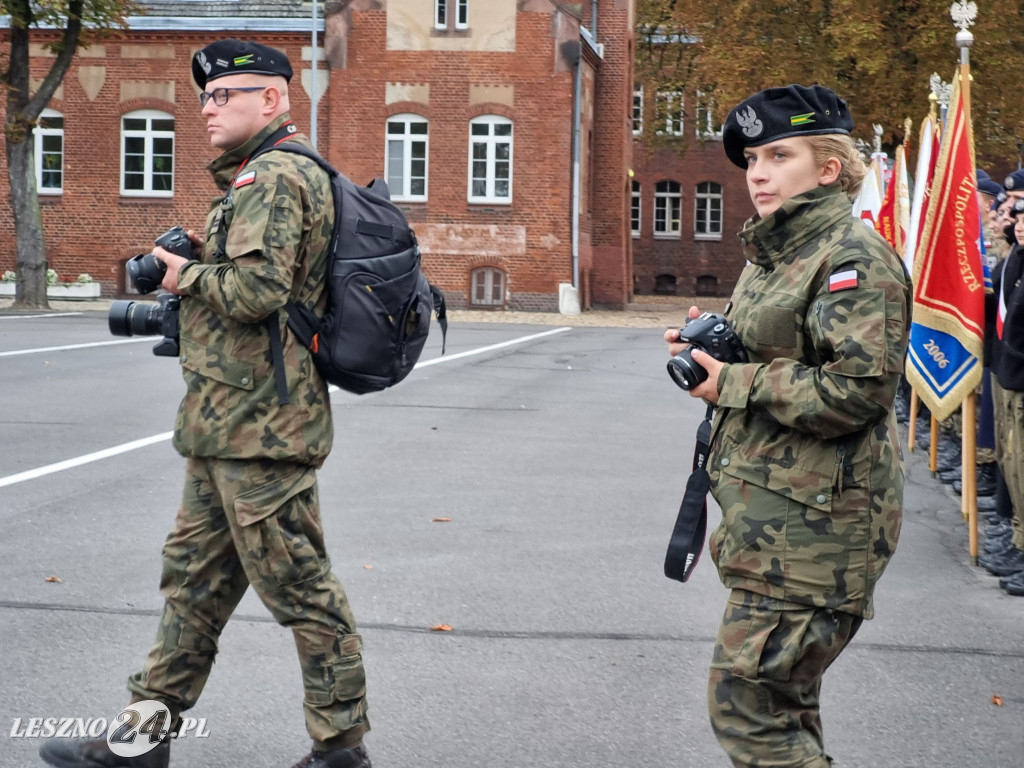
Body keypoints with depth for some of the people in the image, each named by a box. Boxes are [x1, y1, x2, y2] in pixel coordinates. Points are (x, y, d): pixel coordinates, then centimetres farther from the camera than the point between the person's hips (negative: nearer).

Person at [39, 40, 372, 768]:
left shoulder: (275, 177, -14)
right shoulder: (257, 179, 20)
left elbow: (257, 289, -26)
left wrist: (186, 274, -9)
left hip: (258, 428, -11)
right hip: (228, 427, 11)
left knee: (299, 586, -2)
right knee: (195, 575, 15)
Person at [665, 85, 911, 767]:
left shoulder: (854, 257, -14)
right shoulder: (771, 256, 16)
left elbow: (858, 391, -24)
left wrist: (733, 384, -17)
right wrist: (708, 347, 6)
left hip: (815, 519, -10)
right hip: (769, 512, 10)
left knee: (747, 706, -9)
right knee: (785, 701, 19)